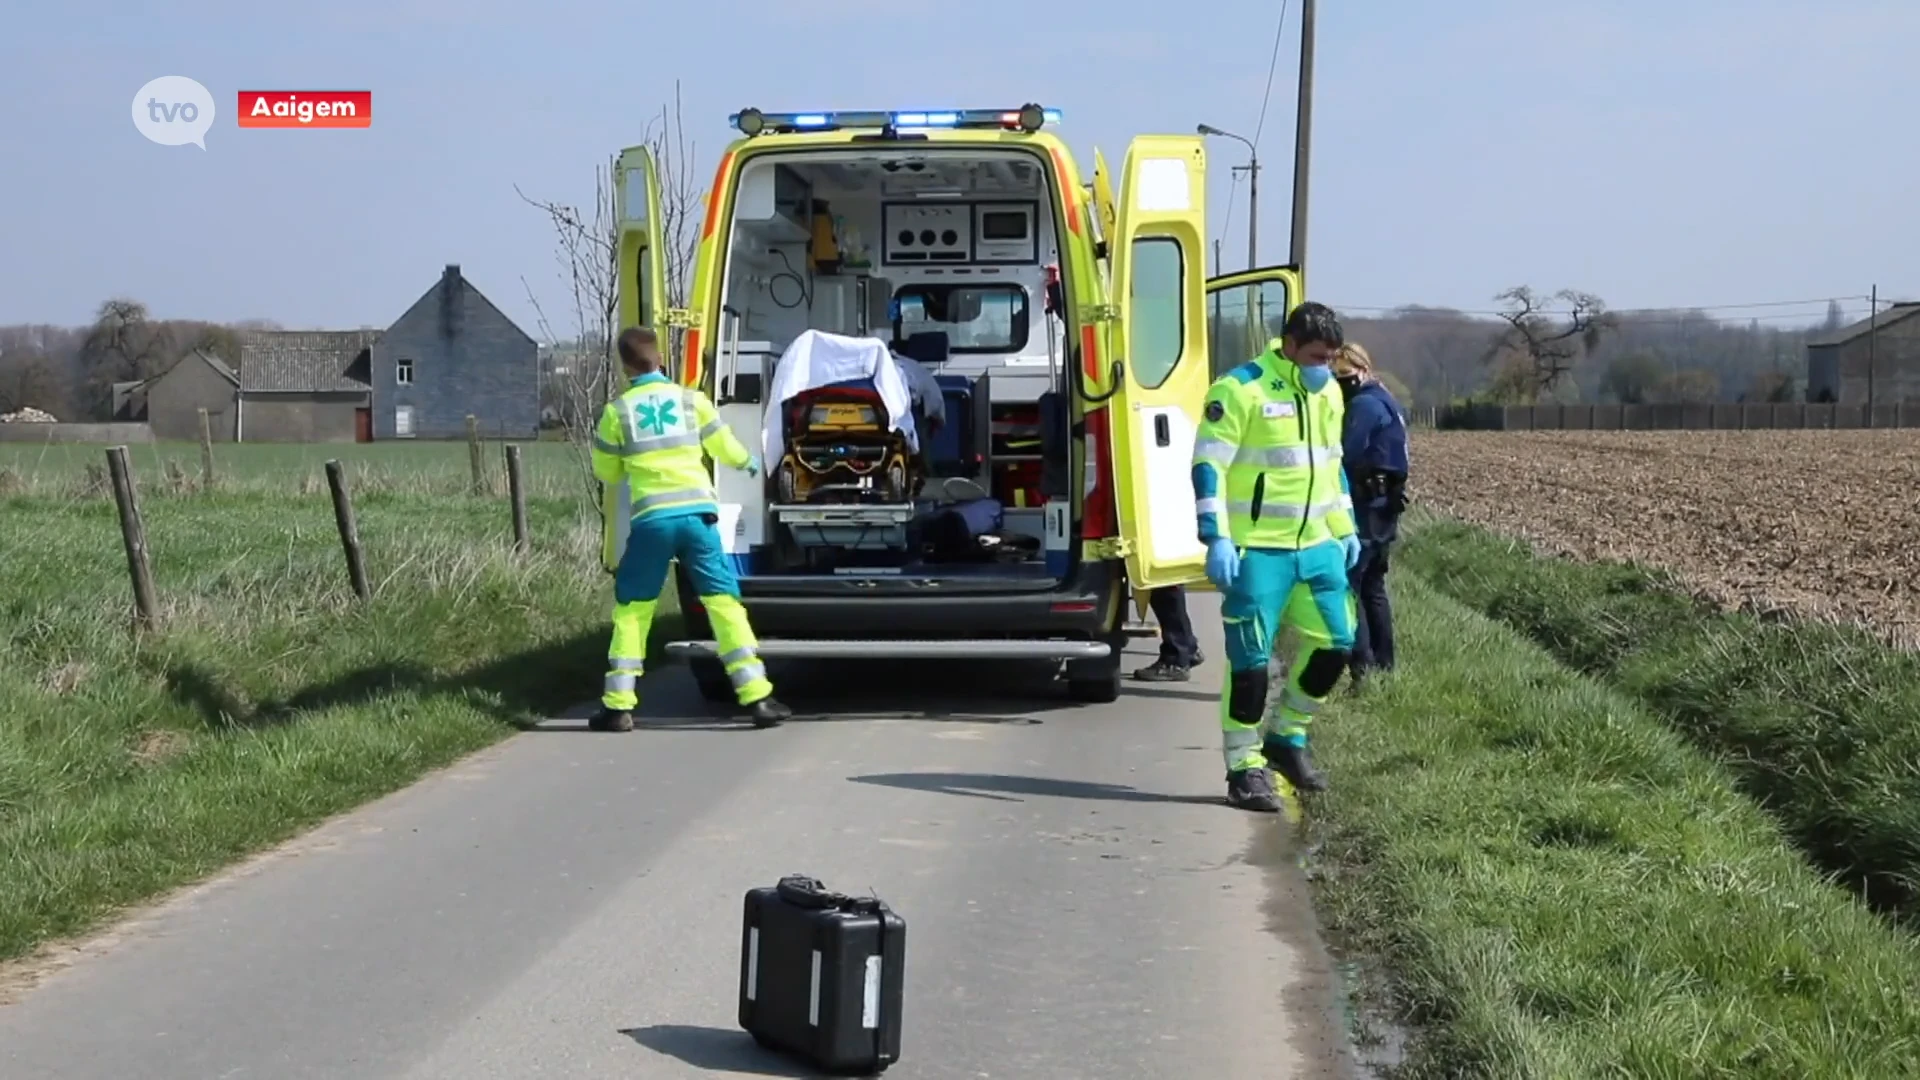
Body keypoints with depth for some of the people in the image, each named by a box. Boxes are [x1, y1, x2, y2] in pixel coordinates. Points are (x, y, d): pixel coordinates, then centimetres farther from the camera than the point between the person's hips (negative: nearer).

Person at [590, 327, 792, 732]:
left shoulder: (617, 410, 5)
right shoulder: (691, 400, 6)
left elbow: (606, 474, 15)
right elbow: (725, 448, 20)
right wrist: (749, 463, 42)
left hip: (651, 520, -1)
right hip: (697, 513, 1)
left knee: (631, 609, 11)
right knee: (723, 601, 4)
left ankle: (618, 706, 9)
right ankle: (757, 697, -1)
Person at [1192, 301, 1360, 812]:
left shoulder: (1328, 392, 12)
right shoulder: (1241, 390, -12)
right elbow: (1209, 467, -13)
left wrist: (1345, 528, 21)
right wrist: (1216, 539, -19)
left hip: (1317, 545, 7)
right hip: (1257, 549, -7)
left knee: (1335, 643, 6)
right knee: (1251, 658, -4)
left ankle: (1286, 737, 24)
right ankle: (1245, 767, 7)